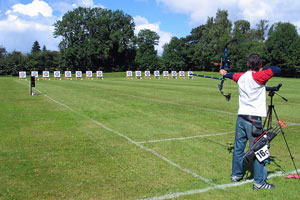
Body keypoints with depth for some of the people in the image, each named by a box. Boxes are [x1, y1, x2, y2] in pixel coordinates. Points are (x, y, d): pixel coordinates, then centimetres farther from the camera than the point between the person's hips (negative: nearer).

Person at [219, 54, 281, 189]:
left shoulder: (241, 77, 9)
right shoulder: (258, 76, -12)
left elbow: (233, 75, 31)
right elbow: (277, 70, -18)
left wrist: (225, 74, 53)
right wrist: (264, 69, 1)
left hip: (241, 117, 7)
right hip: (253, 119, -7)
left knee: (238, 147, 15)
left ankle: (236, 175, 29)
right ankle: (259, 182, 8)